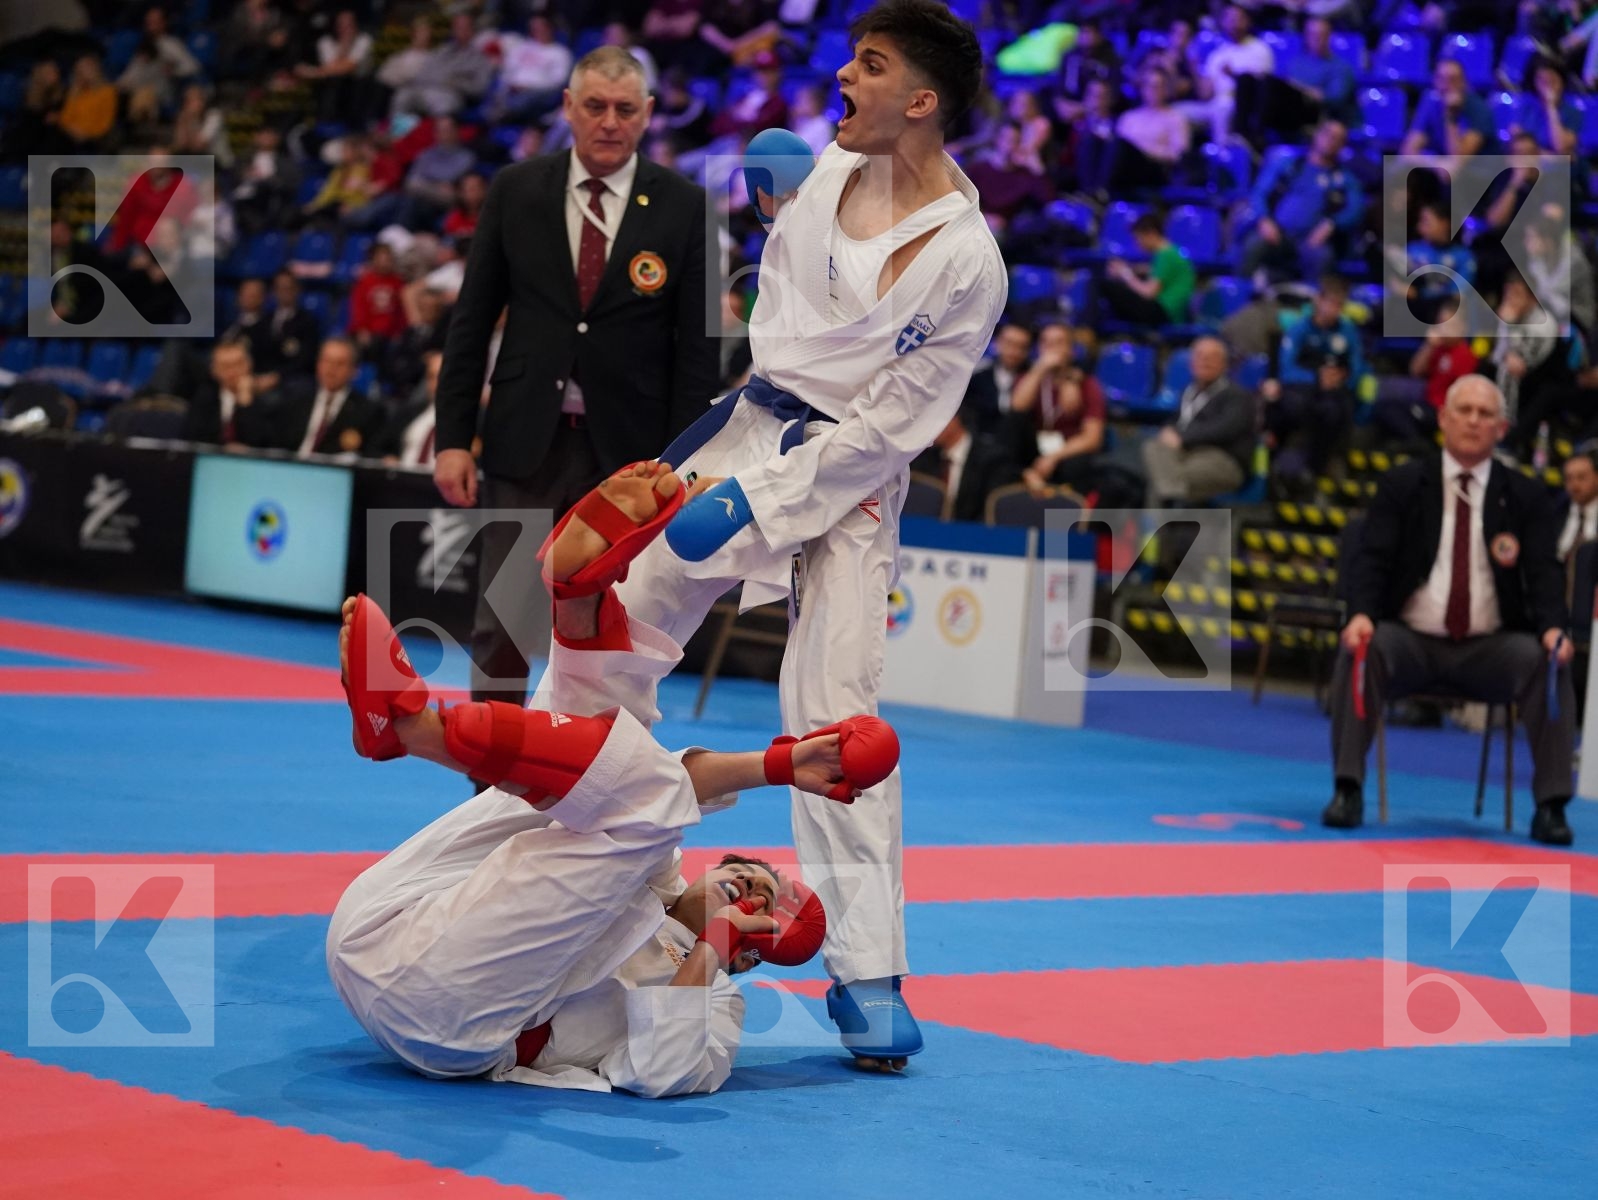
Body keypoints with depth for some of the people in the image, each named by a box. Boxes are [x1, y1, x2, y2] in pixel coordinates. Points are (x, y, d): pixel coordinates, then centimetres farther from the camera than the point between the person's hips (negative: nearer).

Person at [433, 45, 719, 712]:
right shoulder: (515, 192, 3)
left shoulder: (683, 208, -2)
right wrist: (454, 438, -1)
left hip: (627, 452, -1)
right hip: (527, 443, 1)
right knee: (502, 632, 1)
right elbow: (472, 321, 5)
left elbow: (699, 347, -1)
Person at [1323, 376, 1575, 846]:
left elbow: (1544, 573, -1)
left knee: (1547, 662, -29)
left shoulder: (1526, 495, 6)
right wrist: (1362, 613, -24)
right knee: (1360, 650, -31)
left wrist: (1553, 627, -23)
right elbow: (1371, 559, -3)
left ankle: (1550, 806, -23)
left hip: (1490, 649, 0)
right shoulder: (1401, 485, 5)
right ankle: (1347, 790, -25)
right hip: (1411, 642, 0)